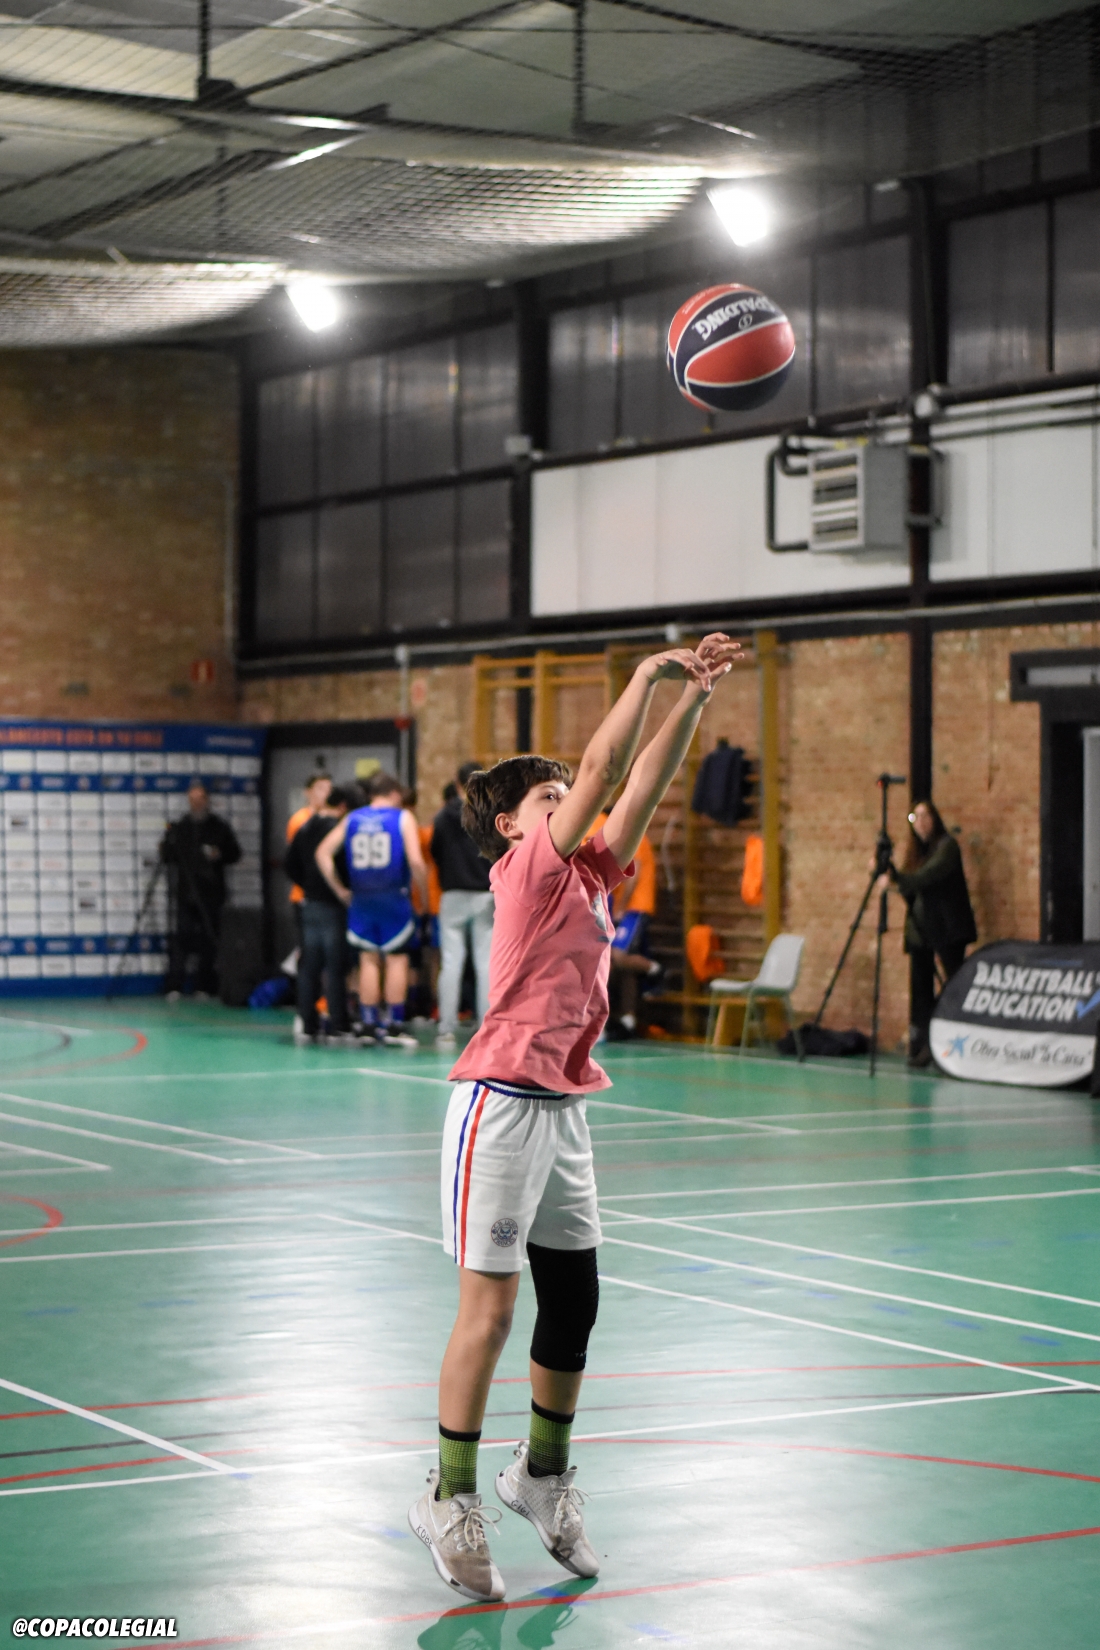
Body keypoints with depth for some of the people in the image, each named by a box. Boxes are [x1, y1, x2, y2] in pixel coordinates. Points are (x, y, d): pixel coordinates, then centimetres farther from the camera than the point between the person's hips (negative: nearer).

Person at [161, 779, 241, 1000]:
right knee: (181, 938, -8)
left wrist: (219, 855, -10)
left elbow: (234, 853, 10)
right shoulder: (179, 827, 10)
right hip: (186, 893, 0)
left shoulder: (219, 826, 8)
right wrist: (169, 841, -11)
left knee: (209, 941, 1)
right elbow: (167, 857, 9)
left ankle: (205, 987, 8)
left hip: (212, 893, 0)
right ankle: (174, 987, -6)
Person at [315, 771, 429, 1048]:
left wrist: (339, 890, 8)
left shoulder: (352, 819, 9)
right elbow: (415, 861, -13)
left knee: (369, 960, 10)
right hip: (394, 899, -4)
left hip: (361, 899, 4)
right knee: (397, 959, 2)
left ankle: (370, 1024, 10)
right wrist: (424, 895, -1)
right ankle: (394, 1025, 0)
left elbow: (323, 852, 3)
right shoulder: (402, 818, -1)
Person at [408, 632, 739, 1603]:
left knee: (574, 1300, 13)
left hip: (564, 1111, 8)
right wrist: (650, 675, -7)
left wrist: (694, 698, 4)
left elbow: (642, 784, 11)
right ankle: (452, 1500, 4)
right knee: (489, 1307, -5)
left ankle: (545, 1474, 30)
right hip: (502, 1104, -8)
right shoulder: (528, 868, -7)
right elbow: (600, 770, -12)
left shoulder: (590, 873, 14)